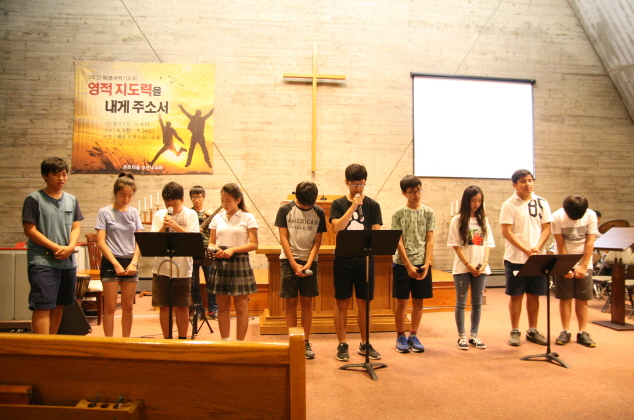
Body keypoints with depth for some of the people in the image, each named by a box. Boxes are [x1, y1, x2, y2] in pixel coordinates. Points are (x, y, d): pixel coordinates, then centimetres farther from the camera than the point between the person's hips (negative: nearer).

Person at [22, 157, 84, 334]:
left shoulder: (72, 200, 11)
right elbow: (30, 230, -9)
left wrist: (70, 247, -9)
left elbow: (75, 228, 10)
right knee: (42, 307, -9)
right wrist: (56, 248, -15)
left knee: (58, 306, 12)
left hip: (68, 262, 5)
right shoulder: (34, 199, -4)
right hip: (42, 262, -5)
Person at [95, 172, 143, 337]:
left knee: (128, 306, 8)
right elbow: (101, 242, -8)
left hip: (130, 262, 3)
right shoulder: (104, 212, -2)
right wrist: (116, 264, -15)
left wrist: (134, 262, -10)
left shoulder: (134, 212, 7)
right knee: (110, 307, 0)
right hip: (111, 262, -3)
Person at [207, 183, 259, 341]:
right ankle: (225, 341, 19)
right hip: (220, 263, 3)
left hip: (240, 263, -3)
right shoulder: (217, 218, 9)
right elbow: (211, 242, 11)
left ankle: (239, 343, 12)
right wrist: (215, 249, -12)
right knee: (222, 305, 8)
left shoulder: (248, 218, -1)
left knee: (241, 306, 2)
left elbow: (254, 244, -8)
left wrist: (233, 249, -20)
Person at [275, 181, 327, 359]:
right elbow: (283, 238, -4)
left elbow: (317, 242, 2)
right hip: (289, 260, -1)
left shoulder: (319, 213, 2)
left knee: (307, 302, 4)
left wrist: (307, 264, -10)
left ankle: (306, 342, 13)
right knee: (291, 302, 1)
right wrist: (294, 264, -10)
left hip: (310, 261, 1)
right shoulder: (285, 210, -2)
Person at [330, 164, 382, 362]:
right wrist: (353, 207, -15)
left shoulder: (373, 205, 6)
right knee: (342, 303, 4)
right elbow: (337, 228, -11)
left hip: (365, 259, 1)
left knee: (364, 303, 9)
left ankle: (365, 344, 23)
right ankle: (342, 344, 16)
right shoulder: (338, 204, 4)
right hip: (343, 259, -1)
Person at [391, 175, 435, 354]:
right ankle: (400, 337, 18)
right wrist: (408, 266, -13)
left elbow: (429, 240, 2)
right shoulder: (398, 213, -2)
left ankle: (413, 336, 23)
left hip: (422, 263, 2)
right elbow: (398, 241, -6)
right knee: (402, 301, 4)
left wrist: (427, 263, -10)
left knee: (418, 301, 8)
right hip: (402, 263, -2)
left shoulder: (428, 212, 4)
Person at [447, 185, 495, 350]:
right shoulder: (457, 220, -3)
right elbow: (456, 246, -7)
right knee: (461, 303, 4)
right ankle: (461, 336, 13)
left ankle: (474, 335, 20)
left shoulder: (483, 220, 9)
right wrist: (469, 265, -13)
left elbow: (487, 244, 7)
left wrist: (484, 263, -8)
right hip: (462, 268, -4)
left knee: (477, 303, 9)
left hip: (481, 269, 4)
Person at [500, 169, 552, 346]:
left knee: (534, 295, 10)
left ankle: (532, 331, 23)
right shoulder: (509, 205, -4)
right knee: (516, 295, 4)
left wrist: (537, 247, -11)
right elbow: (507, 232, -9)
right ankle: (515, 331, 15)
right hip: (515, 259, -3)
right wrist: (526, 250, -16)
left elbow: (547, 228, 5)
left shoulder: (542, 203, 6)